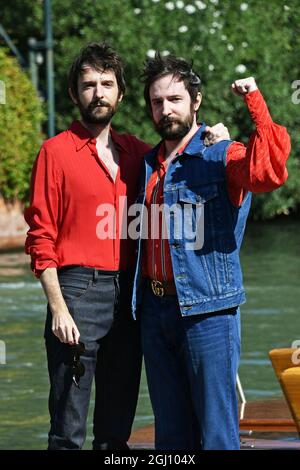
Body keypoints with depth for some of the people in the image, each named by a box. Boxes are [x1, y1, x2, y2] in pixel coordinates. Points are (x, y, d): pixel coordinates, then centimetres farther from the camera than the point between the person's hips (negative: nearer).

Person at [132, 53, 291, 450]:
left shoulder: (223, 157, -5)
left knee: (217, 430, -3)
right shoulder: (149, 164, 15)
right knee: (171, 432, 11)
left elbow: (269, 172, -27)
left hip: (207, 311, -6)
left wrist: (255, 102, -27)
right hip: (154, 309, 6)